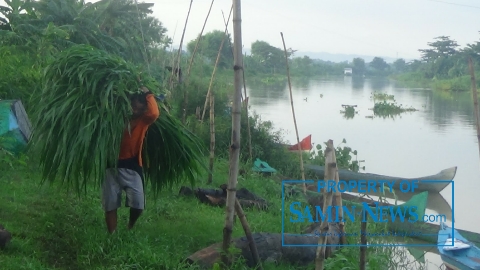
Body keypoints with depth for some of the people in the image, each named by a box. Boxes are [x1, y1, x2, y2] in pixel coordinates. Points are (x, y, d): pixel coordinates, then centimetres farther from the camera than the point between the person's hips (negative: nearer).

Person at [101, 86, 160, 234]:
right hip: (113, 165, 0)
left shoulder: (144, 120, 1)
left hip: (132, 166, 0)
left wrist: (148, 94, -13)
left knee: (138, 203, -9)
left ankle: (130, 229, 20)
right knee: (110, 204, 2)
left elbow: (154, 113, -19)